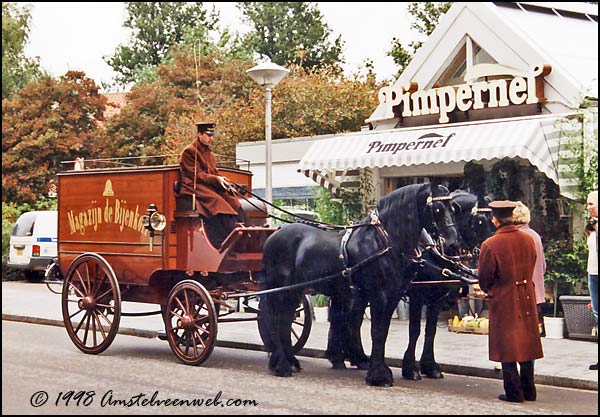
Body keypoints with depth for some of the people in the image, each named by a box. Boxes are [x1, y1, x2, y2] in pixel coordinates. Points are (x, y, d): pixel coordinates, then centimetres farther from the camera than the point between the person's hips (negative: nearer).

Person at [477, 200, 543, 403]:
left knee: (507, 347, 3)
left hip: (503, 302, -5)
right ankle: (528, 390, 19)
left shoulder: (490, 245, -16)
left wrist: (489, 291, 13)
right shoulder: (528, 240, 0)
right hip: (527, 299, 5)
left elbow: (484, 278, -8)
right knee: (526, 343, 13)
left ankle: (514, 392, 4)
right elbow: (531, 268, 11)